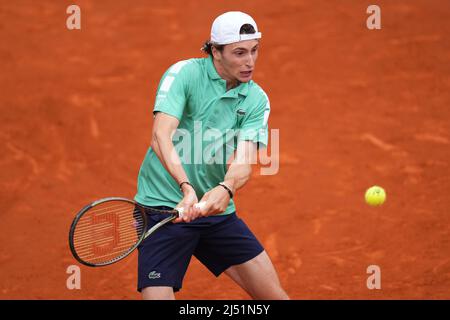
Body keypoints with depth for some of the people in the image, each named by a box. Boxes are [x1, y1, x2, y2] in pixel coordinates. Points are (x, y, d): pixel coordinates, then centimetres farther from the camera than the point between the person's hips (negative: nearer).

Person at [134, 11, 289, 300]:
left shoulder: (256, 100, 2)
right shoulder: (184, 73, -9)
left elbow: (244, 161, -11)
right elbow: (161, 137, -22)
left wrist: (225, 189, -35)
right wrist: (187, 188, -38)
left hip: (218, 211, 5)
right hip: (164, 208, -5)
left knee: (275, 296, 3)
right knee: (157, 295, -17)